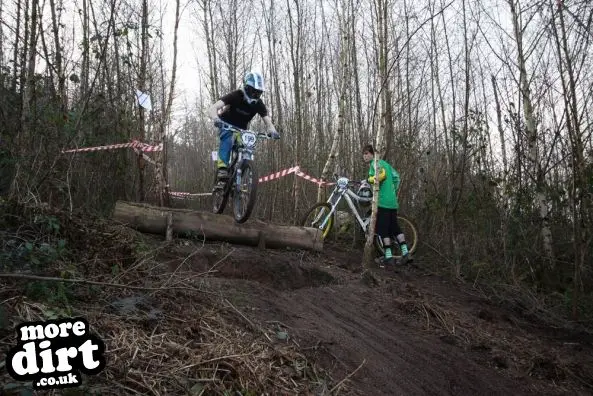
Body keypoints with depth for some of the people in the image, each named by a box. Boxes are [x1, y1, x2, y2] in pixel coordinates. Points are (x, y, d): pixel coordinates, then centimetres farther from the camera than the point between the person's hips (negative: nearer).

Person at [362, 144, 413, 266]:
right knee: (395, 227, 12)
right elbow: (396, 177, 23)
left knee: (383, 229, -4)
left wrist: (369, 179, -13)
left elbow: (382, 174, -22)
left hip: (382, 201, -9)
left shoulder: (375, 163, -4)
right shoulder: (384, 163, 21)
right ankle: (405, 253, 8)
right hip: (392, 201, 9)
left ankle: (388, 256, -3)